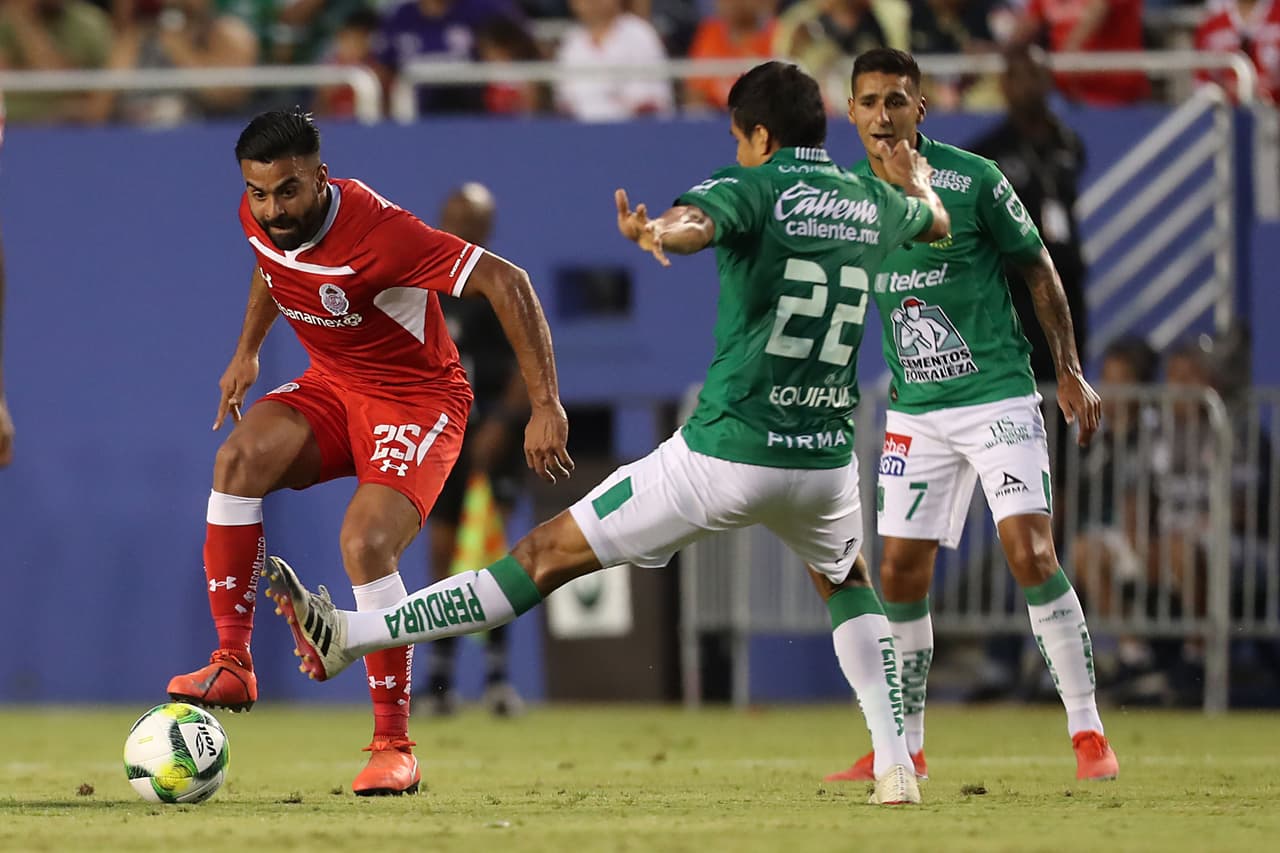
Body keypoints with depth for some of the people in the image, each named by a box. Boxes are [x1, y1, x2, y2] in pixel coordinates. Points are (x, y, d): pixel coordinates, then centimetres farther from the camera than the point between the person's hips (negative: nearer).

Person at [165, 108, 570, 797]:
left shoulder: (378, 232, -30)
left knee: (365, 541, -28)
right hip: (331, 387, 6)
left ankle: (394, 745, -15)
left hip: (418, 398, -6)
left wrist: (546, 405, -30)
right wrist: (247, 351, 24)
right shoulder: (258, 220, -8)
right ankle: (232, 663, -19)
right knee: (240, 458, -25)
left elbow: (506, 282, -29)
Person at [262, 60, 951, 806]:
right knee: (847, 581, 35)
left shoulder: (756, 187, -7)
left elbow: (694, 224, -33)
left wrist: (656, 233, -54)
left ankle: (347, 636, -4)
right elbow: (937, 224, 36)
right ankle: (896, 765, 24)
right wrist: (915, 179, 58)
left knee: (552, 554, -3)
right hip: (826, 460, 5)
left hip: (727, 455, -5)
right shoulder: (874, 204, 11)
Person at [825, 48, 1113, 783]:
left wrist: (1070, 372, -1)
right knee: (901, 573, 2)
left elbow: (1038, 268, 0)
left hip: (998, 397, -4)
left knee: (1031, 553, -16)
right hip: (915, 412, 4)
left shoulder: (972, 178, -8)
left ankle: (1088, 733, -8)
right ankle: (906, 745, 16)